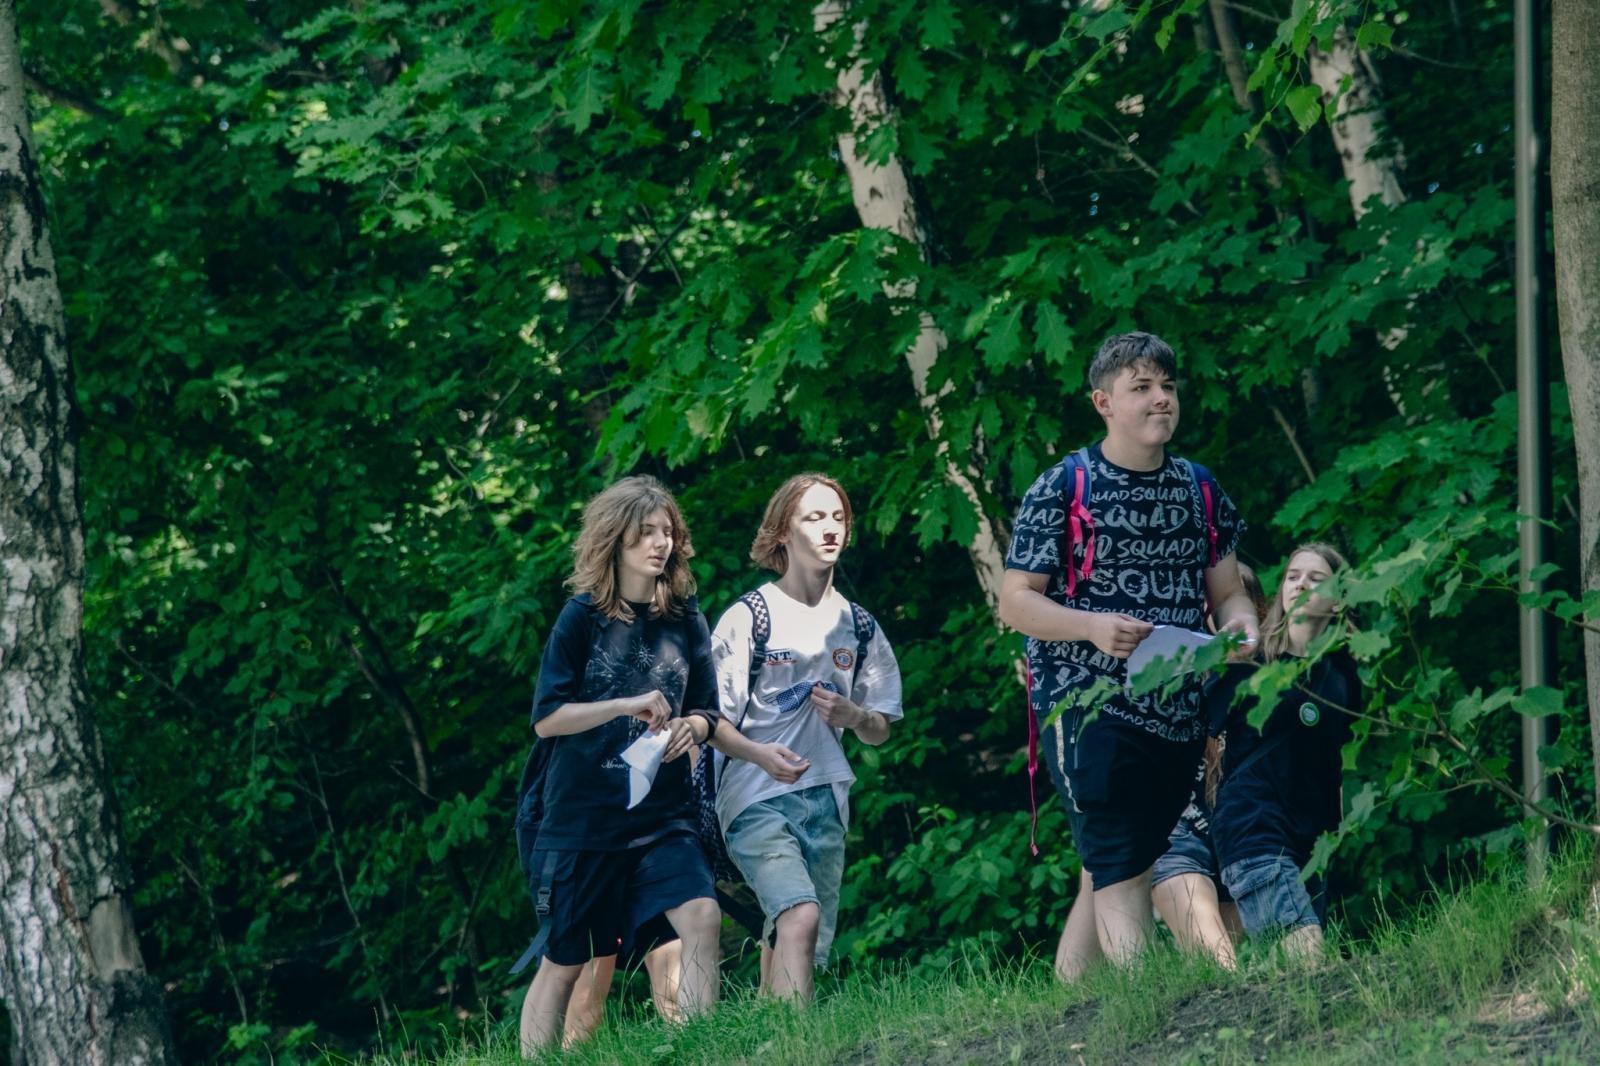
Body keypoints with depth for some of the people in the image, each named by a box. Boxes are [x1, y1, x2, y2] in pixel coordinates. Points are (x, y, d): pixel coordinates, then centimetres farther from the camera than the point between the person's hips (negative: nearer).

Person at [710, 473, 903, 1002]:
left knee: (798, 951, 1)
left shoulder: (858, 627, 14)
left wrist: (852, 715, -2)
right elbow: (715, 720, -3)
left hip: (825, 801, 5)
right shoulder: (749, 618, -2)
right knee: (799, 916, -26)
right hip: (758, 800, -5)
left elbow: (880, 731, 20)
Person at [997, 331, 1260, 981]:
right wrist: (1094, 626, -22)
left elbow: (1225, 591, 14)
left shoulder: (1200, 491, 12)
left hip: (1178, 714, 6)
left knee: (1107, 876, 9)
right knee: (1121, 873, -12)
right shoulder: (1063, 490, -4)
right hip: (1087, 707, -6)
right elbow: (1015, 603, -5)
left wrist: (1241, 619, -11)